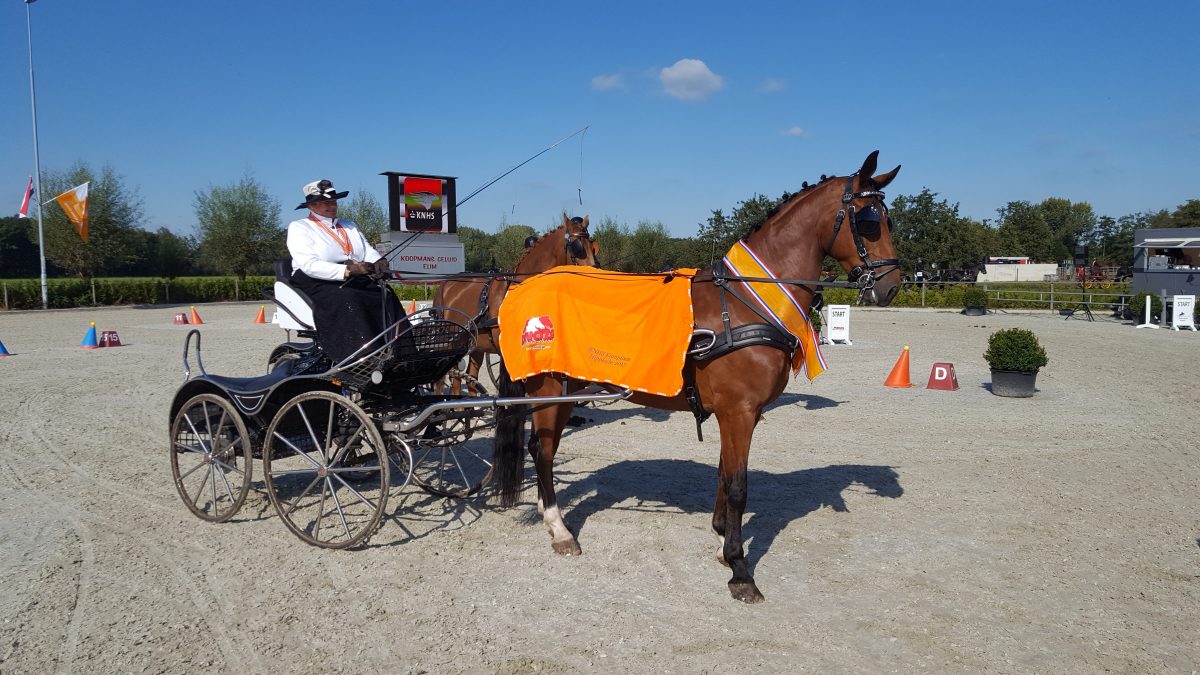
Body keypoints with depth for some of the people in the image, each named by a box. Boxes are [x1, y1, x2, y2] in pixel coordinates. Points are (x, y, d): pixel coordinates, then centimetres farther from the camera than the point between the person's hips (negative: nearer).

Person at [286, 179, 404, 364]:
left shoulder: (349, 226, 27)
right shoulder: (298, 228, 5)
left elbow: (368, 251, 15)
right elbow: (310, 265, -11)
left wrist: (379, 261, -12)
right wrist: (346, 271, -24)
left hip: (356, 282, 6)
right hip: (316, 284, -6)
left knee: (387, 297, -23)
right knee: (347, 301, -37)